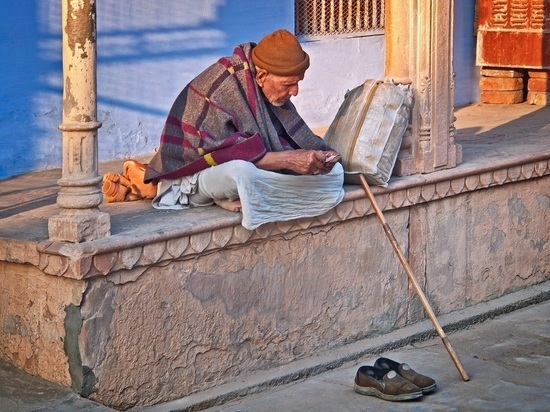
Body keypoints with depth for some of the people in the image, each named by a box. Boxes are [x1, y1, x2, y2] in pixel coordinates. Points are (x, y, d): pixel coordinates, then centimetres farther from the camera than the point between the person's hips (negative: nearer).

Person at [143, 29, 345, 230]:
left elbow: (293, 135, 3)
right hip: (196, 176, -8)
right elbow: (233, 156, -28)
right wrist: (288, 159, -33)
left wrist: (316, 156, -17)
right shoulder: (218, 88, -26)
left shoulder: (273, 88, -2)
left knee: (334, 171, -3)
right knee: (240, 171, -45)